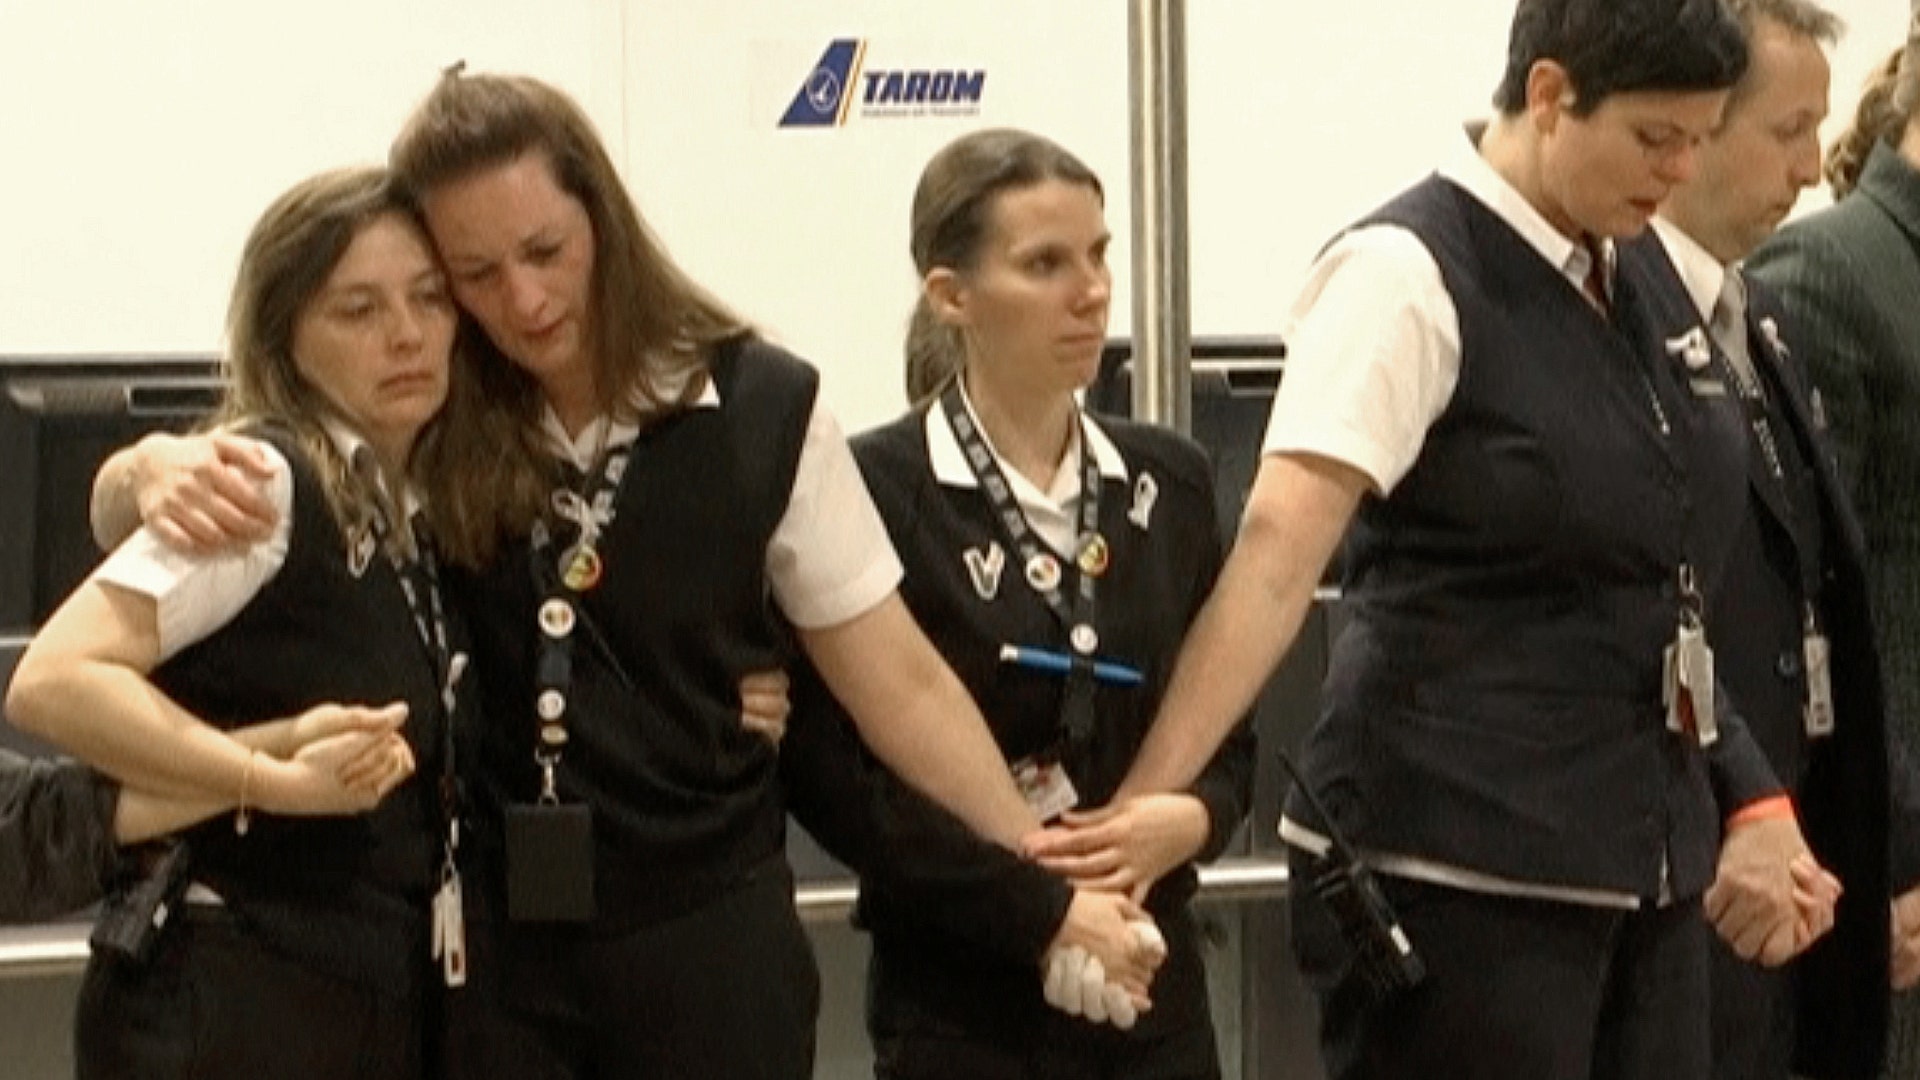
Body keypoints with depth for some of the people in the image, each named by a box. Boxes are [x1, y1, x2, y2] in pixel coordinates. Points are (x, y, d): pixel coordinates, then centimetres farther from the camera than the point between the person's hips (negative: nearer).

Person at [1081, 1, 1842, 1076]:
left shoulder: (1624, 286, 12)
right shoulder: (1411, 272, -12)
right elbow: (1279, 550, -23)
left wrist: (1747, 800, 12)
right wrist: (1150, 799, -32)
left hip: (1638, 854, 8)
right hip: (1463, 863, -8)